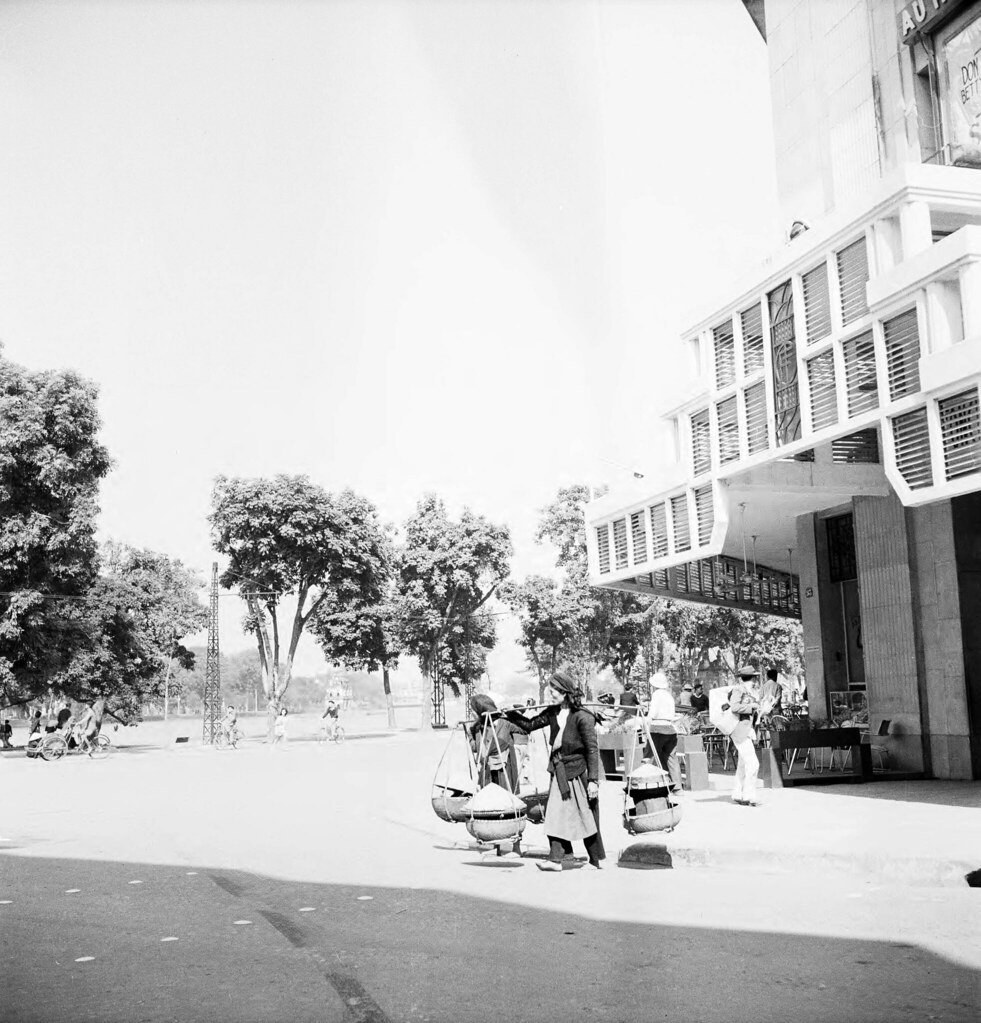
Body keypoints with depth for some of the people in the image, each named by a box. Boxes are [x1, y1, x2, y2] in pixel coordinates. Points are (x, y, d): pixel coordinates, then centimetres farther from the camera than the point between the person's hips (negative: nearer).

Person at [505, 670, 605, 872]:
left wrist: (593, 780, -18)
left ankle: (597, 858, 22)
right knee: (555, 813, -1)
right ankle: (556, 858, 2)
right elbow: (529, 725, 14)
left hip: (578, 772, -6)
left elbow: (592, 750, -16)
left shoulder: (582, 717, -17)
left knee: (586, 815, 7)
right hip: (559, 772, 6)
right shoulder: (553, 713, 3)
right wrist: (510, 715, 2)